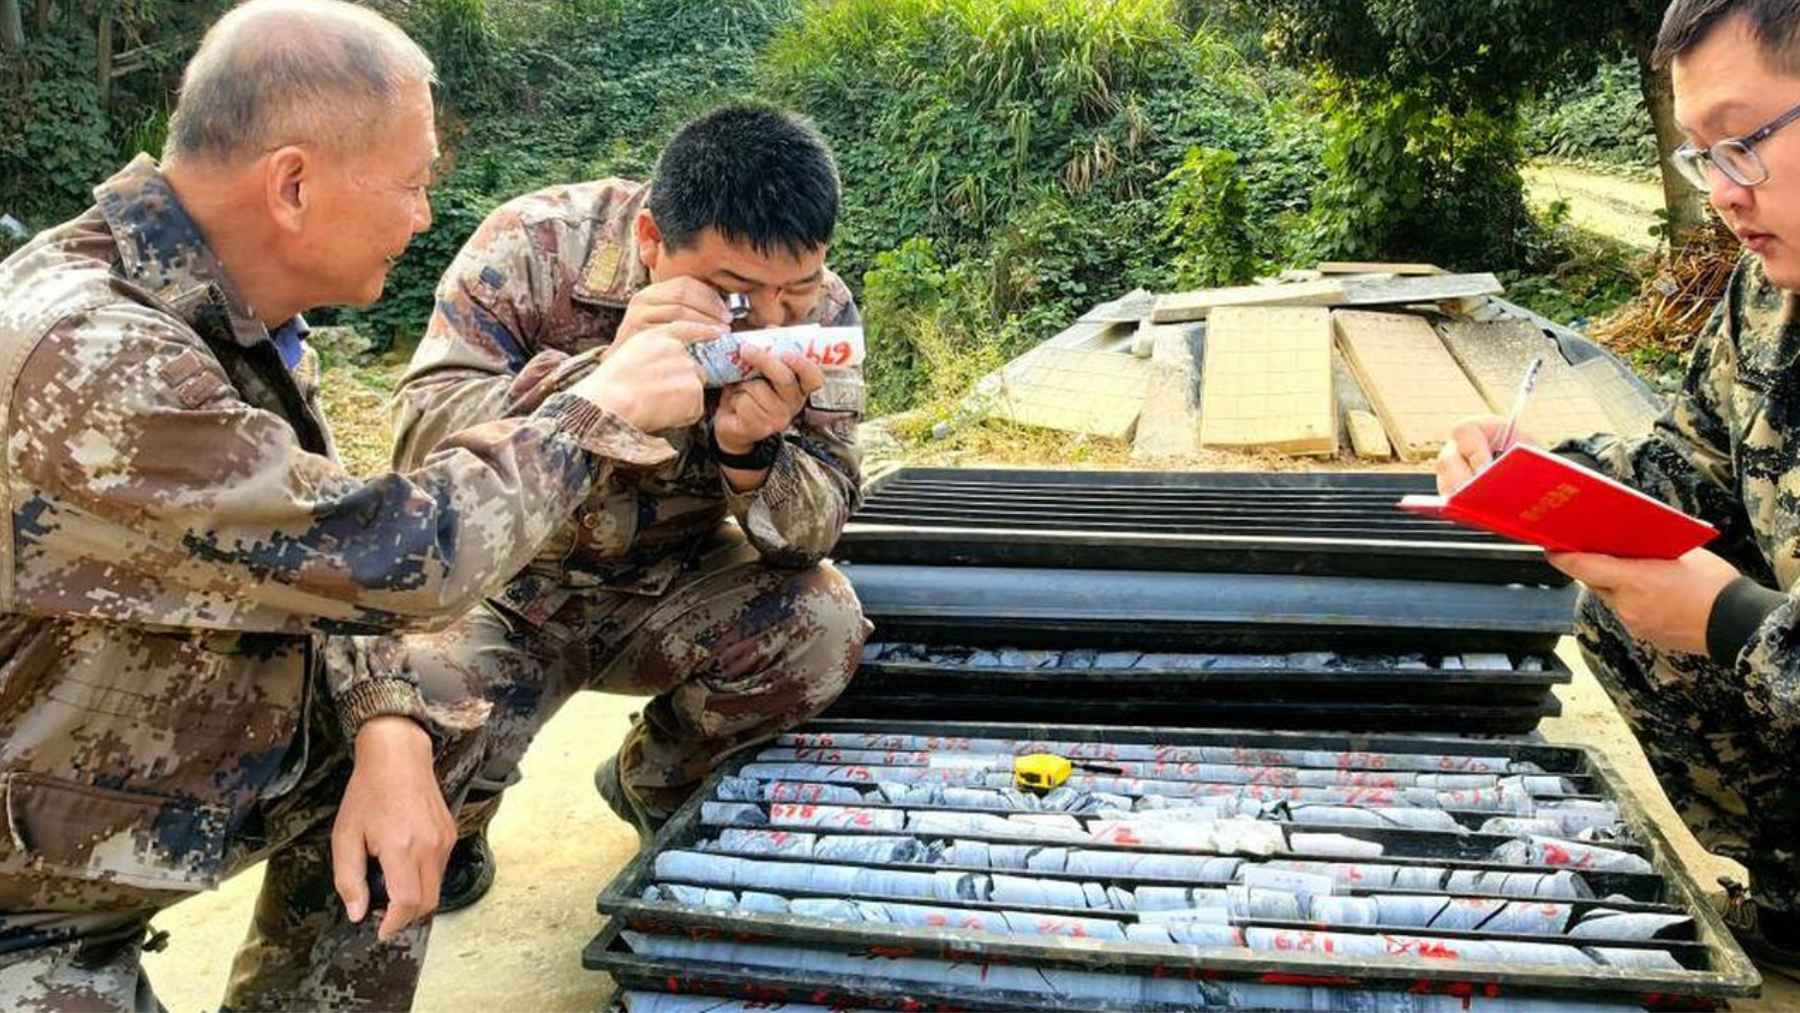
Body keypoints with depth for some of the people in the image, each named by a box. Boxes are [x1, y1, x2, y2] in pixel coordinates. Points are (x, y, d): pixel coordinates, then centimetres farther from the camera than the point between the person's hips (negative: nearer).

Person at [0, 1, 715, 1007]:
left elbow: (319, 550, 2)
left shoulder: (234, 308, -4)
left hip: (181, 757, 8)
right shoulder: (86, 359, -33)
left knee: (435, 729, 5)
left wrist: (388, 730, -14)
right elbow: (400, 556, -30)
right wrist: (605, 406, -17)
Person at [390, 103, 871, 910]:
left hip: (667, 594, 3)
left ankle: (656, 783, 8)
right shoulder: (536, 244, -21)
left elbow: (812, 534, -15)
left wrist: (753, 450, -38)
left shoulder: (819, 312, -13)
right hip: (507, 590, -2)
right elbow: (421, 438, -28)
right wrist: (606, 371, -43)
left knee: (822, 620, -24)